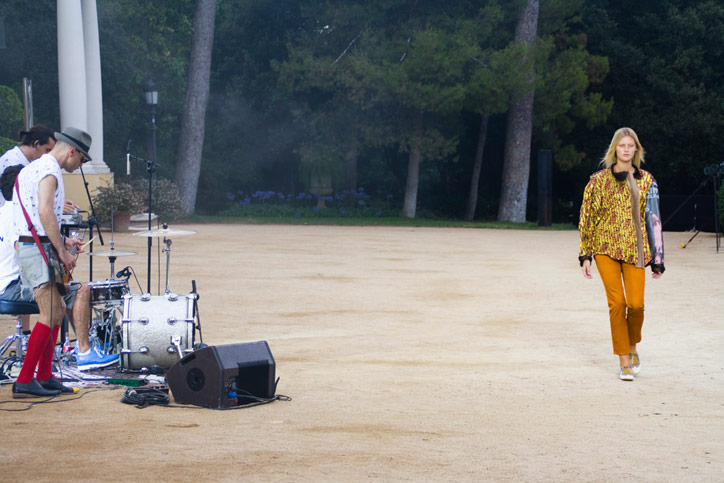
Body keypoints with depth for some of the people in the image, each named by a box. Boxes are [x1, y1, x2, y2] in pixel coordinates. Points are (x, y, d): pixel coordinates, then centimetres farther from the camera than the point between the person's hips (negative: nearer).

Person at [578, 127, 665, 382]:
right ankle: (624, 362, 3)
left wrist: (657, 259, 7)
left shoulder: (646, 181, 7)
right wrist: (585, 255, 3)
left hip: (634, 249, 1)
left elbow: (653, 219, 9)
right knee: (616, 302, -7)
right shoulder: (599, 180, 4)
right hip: (606, 247, -1)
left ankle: (633, 346, 21)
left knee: (635, 303, -9)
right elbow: (587, 216, 7)